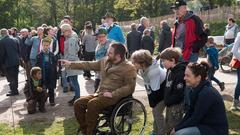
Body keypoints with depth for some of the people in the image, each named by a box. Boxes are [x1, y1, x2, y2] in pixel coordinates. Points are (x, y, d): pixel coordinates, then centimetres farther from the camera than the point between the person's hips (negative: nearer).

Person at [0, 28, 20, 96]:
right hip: (16, 61, 6)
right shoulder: (15, 40, 0)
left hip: (8, 62, -6)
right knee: (15, 76, 16)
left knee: (10, 78, 4)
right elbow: (19, 51, 5)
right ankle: (15, 89, 27)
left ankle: (14, 91, 7)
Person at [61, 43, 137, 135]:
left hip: (115, 96, -7)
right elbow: (89, 65, 14)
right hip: (100, 93, 8)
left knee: (92, 104, -32)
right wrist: (71, 64, 9)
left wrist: (113, 94, -22)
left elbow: (130, 87, -17)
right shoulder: (106, 61, 10)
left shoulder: (129, 68, -11)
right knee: (78, 103, -9)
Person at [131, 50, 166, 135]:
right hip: (156, 91, 8)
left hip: (164, 91, -8)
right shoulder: (142, 69, -9)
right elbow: (148, 87, -1)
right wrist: (152, 103, 0)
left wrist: (153, 104, -19)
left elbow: (155, 90, -30)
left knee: (157, 111, -8)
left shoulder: (153, 71, -36)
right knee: (154, 110, 13)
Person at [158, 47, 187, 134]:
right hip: (170, 104, 10)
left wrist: (168, 101, -15)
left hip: (177, 105, -9)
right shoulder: (170, 70, 7)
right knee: (168, 126, 20)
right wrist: (166, 100, 10)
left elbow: (179, 93, -24)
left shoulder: (180, 73, -22)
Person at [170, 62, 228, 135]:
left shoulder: (206, 93, -24)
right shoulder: (197, 89, 4)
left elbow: (195, 119, -21)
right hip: (205, 125, 9)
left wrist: (177, 129, -12)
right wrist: (177, 127, -2)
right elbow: (190, 113, 7)